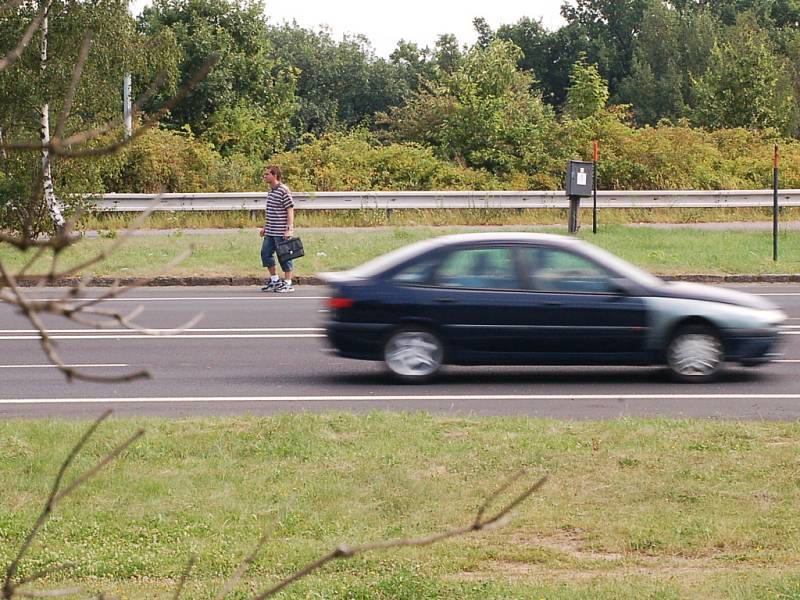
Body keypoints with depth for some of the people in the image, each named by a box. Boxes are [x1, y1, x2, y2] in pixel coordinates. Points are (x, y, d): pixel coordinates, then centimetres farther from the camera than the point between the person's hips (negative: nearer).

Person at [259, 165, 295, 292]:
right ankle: (274, 280, 20)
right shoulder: (270, 191, 13)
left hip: (281, 232, -9)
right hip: (270, 232, 9)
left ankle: (288, 283, 8)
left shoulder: (283, 190, -13)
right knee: (265, 253, 8)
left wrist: (289, 228, -19)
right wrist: (264, 227, 21)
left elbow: (290, 210, -15)